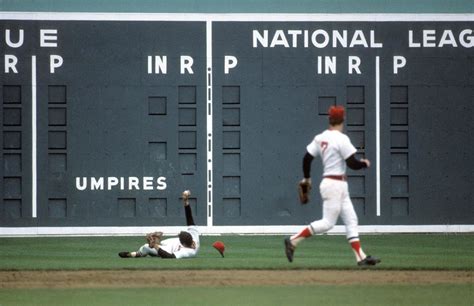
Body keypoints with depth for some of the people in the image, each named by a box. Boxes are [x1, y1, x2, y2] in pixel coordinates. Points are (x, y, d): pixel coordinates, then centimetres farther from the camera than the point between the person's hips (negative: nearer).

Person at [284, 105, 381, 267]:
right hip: (335, 185, -9)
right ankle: (294, 240, -6)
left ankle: (361, 257, 5)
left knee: (351, 220, 8)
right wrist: (365, 163, 3)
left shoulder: (320, 138, 7)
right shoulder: (341, 139, -15)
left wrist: (307, 178, 23)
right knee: (327, 222, -7)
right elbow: (352, 163, -17)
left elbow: (307, 158, 8)